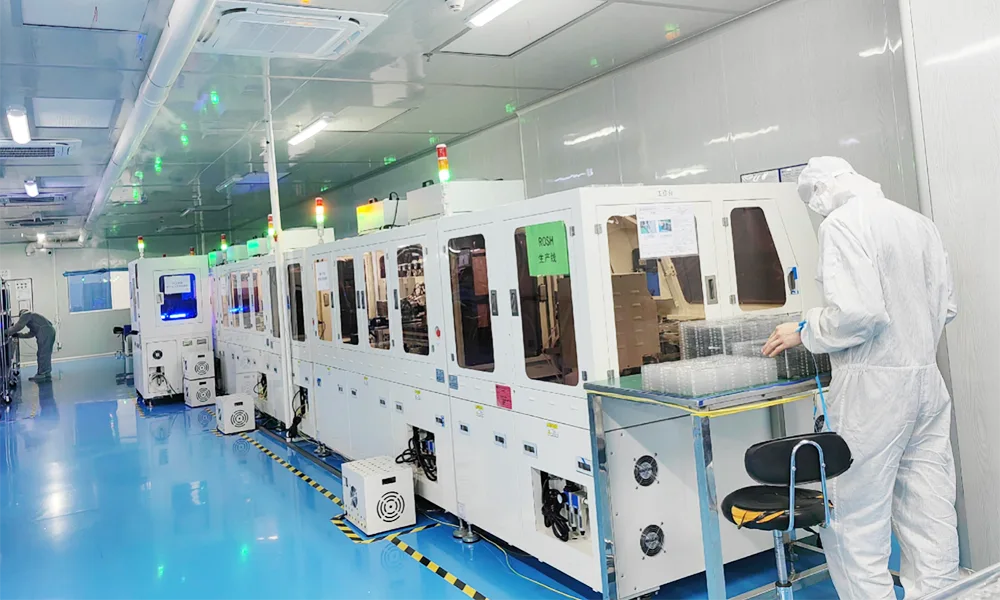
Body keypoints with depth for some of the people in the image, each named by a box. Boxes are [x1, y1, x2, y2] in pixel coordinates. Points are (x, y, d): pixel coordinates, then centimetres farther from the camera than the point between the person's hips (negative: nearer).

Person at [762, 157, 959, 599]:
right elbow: (947, 306, 16)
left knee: (855, 523, 2)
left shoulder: (843, 223, -11)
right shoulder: (920, 223, 12)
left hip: (874, 385, -8)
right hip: (927, 378, 8)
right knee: (930, 516, 13)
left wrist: (805, 330, -6)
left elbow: (858, 311, -22)